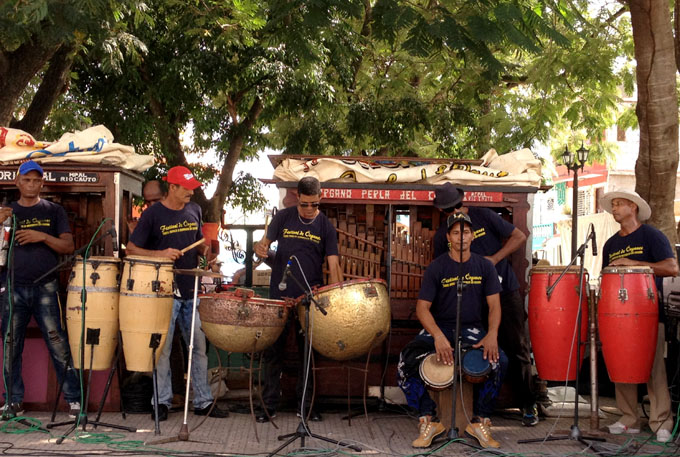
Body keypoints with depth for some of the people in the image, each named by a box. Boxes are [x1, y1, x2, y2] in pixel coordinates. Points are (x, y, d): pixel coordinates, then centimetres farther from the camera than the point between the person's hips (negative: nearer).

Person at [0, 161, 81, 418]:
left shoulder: (53, 211, 9)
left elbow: (68, 246, 1)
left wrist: (43, 236, -15)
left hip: (45, 288, -2)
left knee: (58, 345, -5)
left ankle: (74, 400, 0)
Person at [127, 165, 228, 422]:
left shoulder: (194, 211, 10)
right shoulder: (152, 215, -6)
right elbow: (131, 249, -5)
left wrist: (206, 249, -1)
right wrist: (160, 254, -19)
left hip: (192, 290, 5)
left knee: (199, 346, 7)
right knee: (162, 348, 1)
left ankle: (203, 401, 15)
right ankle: (162, 401, 12)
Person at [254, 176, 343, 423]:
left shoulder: (326, 227, 0)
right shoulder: (283, 217, 2)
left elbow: (333, 265, -5)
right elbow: (266, 242, 8)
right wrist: (260, 248, -17)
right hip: (280, 295, 0)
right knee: (273, 351, 3)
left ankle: (305, 404, 20)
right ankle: (269, 404, 14)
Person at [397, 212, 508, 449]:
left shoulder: (484, 266, 3)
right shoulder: (436, 267, -5)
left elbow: (494, 304, 1)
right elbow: (422, 307, -9)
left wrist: (492, 334, -20)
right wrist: (438, 336, -27)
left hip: (471, 329, 1)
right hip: (438, 327, -1)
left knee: (499, 360, -27)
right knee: (407, 360, -28)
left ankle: (480, 421, -7)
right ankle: (428, 421, -10)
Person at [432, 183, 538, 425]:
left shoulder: (483, 216, -1)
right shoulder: (441, 236, 3)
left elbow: (519, 237, 2)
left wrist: (494, 259, -10)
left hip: (506, 292, -1)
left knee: (518, 349, 0)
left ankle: (529, 405, 9)